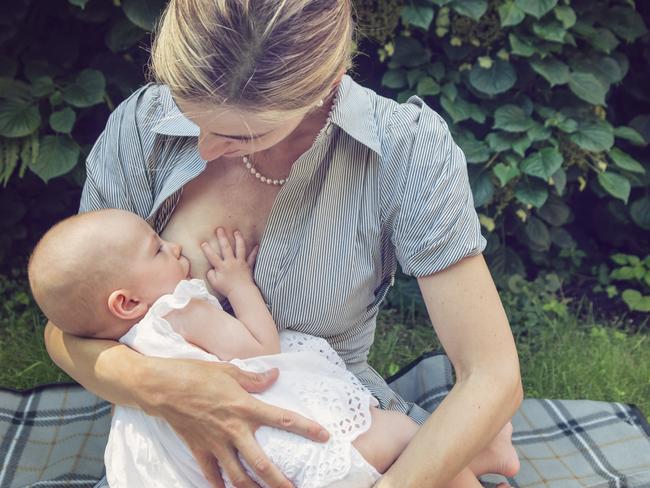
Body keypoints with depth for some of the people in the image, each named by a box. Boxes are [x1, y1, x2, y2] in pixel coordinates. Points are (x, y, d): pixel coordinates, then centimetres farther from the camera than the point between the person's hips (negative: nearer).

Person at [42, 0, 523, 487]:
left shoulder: (407, 149, -19)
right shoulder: (141, 126, -13)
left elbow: (493, 379, -19)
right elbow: (64, 330, -6)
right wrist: (155, 383, -27)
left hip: (338, 426, -1)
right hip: (173, 437, 2)